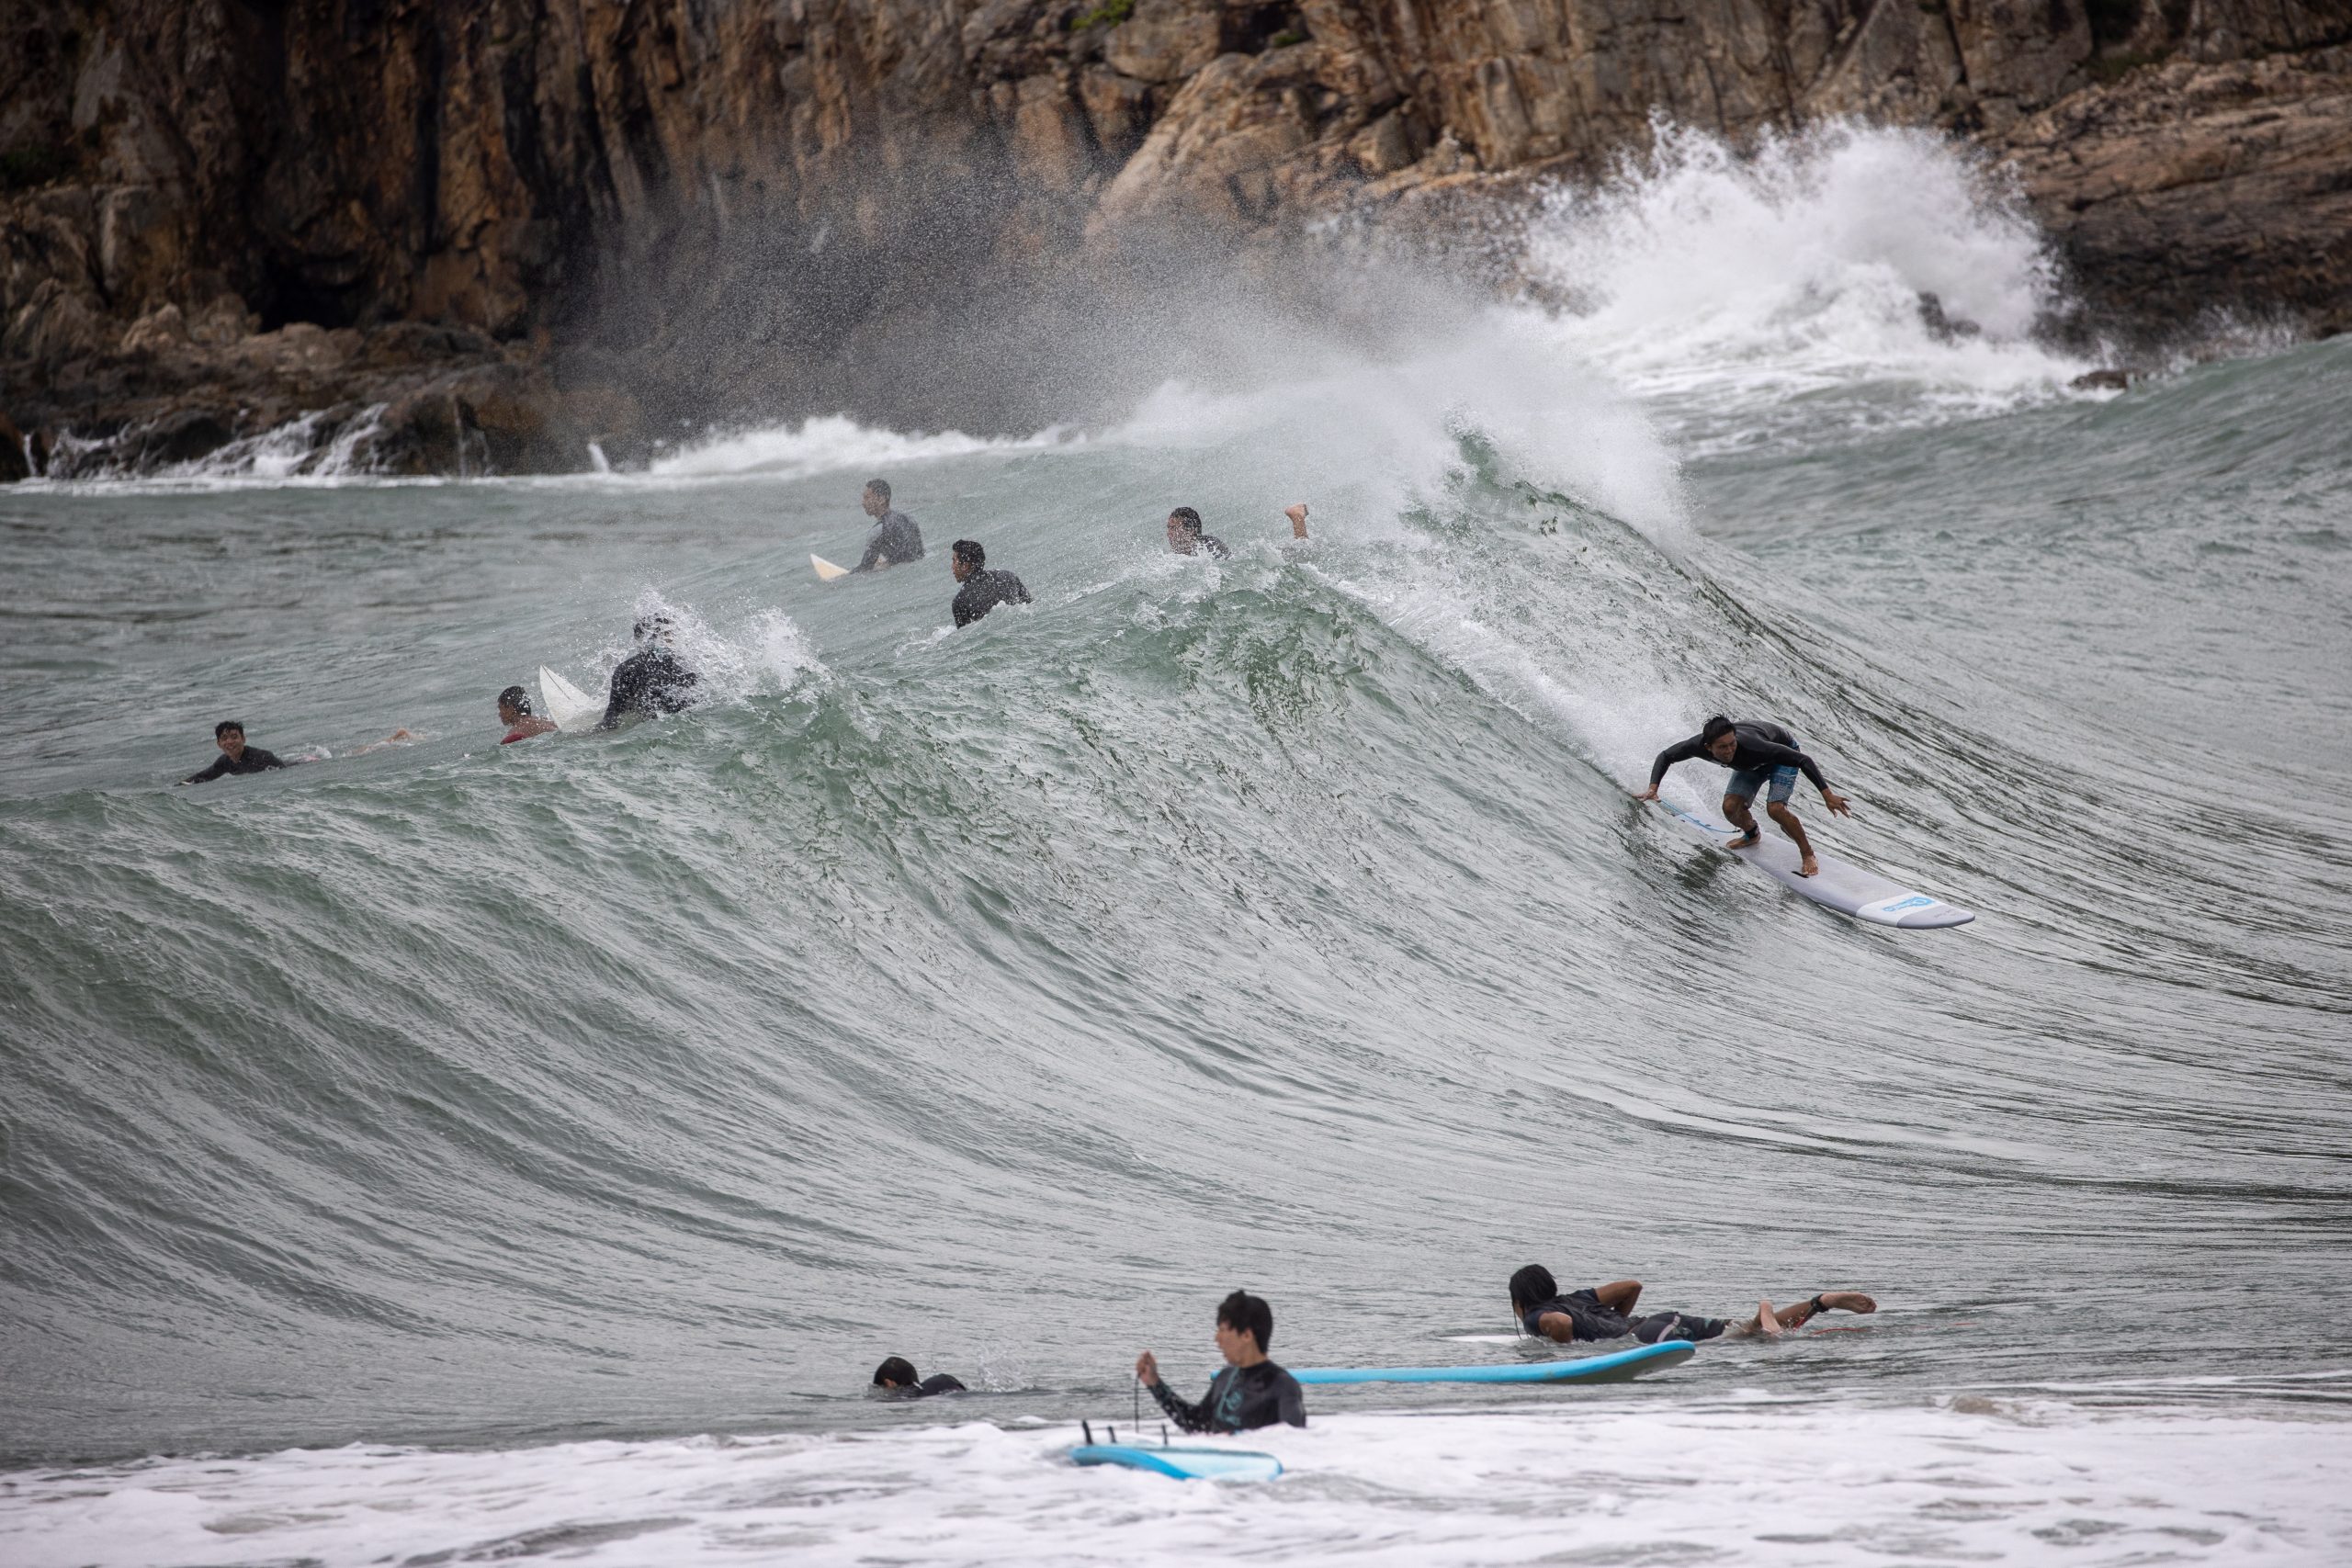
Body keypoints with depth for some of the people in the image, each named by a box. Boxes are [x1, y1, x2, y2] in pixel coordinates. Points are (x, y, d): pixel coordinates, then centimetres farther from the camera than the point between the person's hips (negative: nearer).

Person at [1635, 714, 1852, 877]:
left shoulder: (1749, 745, -46)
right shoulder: (1699, 745, -33)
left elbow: (1803, 760, -40)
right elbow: (1665, 756, -12)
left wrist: (1827, 795, -40)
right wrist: (1653, 788, -26)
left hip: (1784, 750, -5)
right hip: (1751, 765, 5)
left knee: (1775, 808, -24)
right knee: (1731, 807, -10)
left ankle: (1808, 854, -2)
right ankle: (1751, 834, 25)